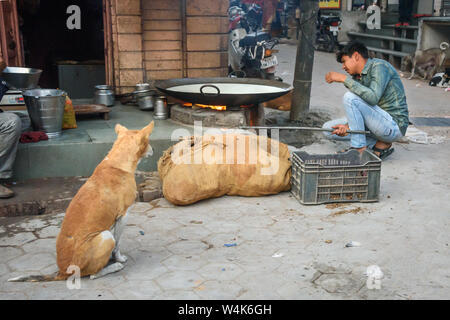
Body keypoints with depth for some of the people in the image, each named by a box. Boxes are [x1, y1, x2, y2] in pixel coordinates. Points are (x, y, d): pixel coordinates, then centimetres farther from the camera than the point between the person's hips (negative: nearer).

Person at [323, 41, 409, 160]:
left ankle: (359, 149, -14)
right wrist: (348, 126, -10)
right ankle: (377, 144, 1)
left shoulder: (379, 66, -13)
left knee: (350, 97, -24)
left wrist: (344, 79, -25)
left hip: (394, 125, -9)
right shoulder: (357, 77, 11)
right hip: (379, 123, 9)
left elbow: (373, 97, -30)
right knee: (329, 128, 5)